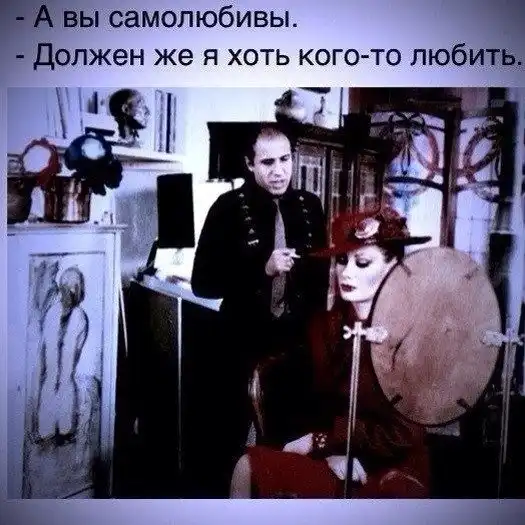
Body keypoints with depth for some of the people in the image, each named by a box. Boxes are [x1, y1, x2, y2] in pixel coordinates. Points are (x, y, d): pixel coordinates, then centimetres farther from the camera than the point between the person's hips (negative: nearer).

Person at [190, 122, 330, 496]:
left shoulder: (310, 206, 3)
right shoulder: (229, 208, -9)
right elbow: (202, 283, -12)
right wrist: (262, 269, -22)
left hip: (297, 343, 3)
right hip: (244, 345, -3)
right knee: (234, 440, 10)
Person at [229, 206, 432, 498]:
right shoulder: (325, 325, 2)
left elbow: (404, 434, -14)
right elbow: (321, 404, 8)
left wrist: (321, 441, -11)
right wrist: (333, 451, -13)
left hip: (394, 468, -5)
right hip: (337, 459, 6)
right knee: (249, 468, -15)